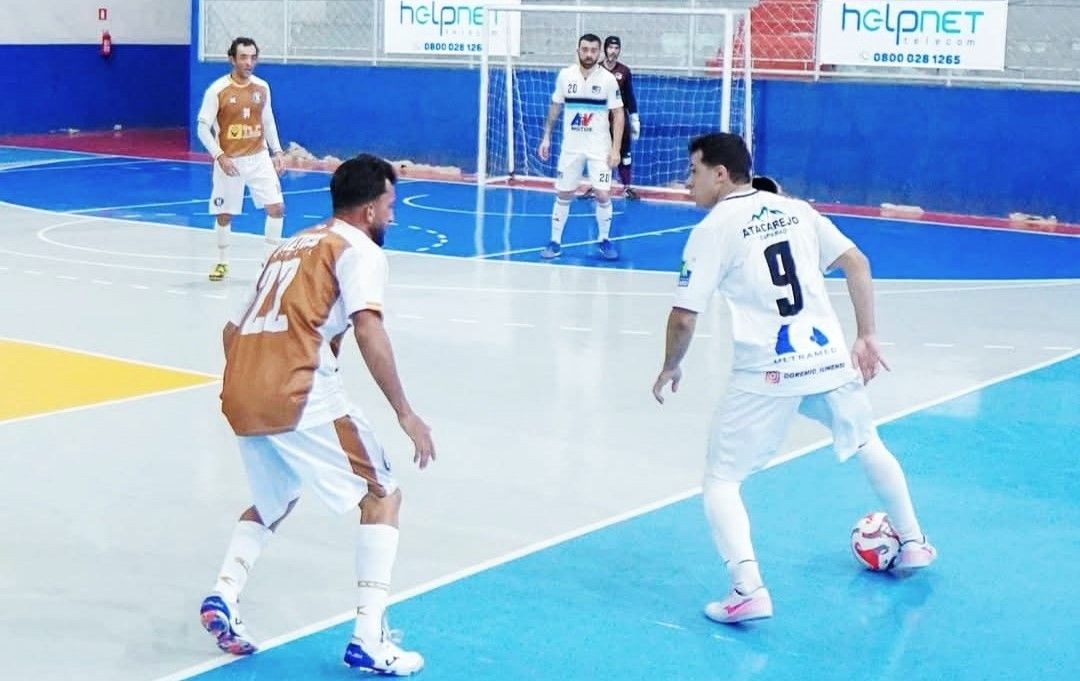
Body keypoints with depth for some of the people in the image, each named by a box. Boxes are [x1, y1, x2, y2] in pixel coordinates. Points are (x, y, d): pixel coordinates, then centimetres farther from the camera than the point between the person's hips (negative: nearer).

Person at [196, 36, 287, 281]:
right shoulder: (217, 90, -12)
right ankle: (222, 263, 27)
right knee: (224, 215, 6)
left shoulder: (262, 87, 1)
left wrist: (277, 152, 7)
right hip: (229, 160, -3)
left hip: (259, 158, 3)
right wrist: (220, 156, -22)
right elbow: (202, 128, -11)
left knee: (276, 208, -7)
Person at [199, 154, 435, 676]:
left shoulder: (290, 247, 27)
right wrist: (406, 415, -12)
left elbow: (233, 331, 28)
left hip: (239, 396, 8)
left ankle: (222, 594, 8)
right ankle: (368, 638, -3)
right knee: (382, 495, 6)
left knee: (274, 502, 29)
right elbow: (368, 330, -13)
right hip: (300, 394, -7)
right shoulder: (359, 250, 4)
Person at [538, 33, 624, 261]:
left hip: (599, 148, -2)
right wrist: (546, 137, 8)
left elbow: (618, 114, -5)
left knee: (603, 195, -5)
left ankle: (605, 240, 14)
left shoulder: (608, 79, -8)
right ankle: (555, 242, 15)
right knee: (563, 194, 4)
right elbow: (555, 107, 11)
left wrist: (616, 149, -11)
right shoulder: (565, 75, -2)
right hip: (571, 146, 2)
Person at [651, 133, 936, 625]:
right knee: (868, 446, 30)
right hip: (829, 358, 5)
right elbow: (857, 263, 9)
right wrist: (866, 338, 14)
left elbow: (684, 318, -9)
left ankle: (748, 588, -12)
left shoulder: (713, 230, -5)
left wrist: (671, 367, 8)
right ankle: (913, 543, 44)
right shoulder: (796, 209, 10)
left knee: (721, 479, 6)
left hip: (767, 375, -5)